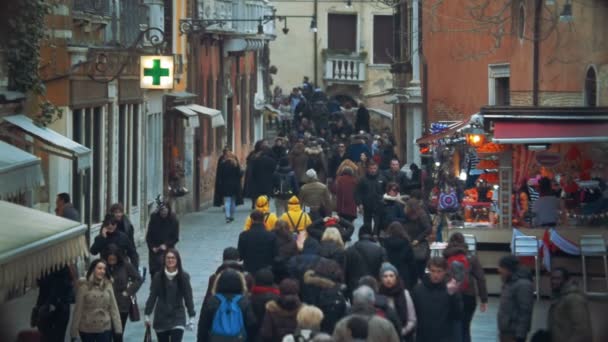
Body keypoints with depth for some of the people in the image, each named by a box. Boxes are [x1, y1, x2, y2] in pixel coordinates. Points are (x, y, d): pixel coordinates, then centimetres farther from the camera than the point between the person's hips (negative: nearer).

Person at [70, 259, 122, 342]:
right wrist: (74, 330, -5)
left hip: (105, 328, 1)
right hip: (86, 329, -1)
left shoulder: (108, 285, -1)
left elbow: (113, 307, 1)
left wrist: (117, 326, -3)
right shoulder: (84, 286, -8)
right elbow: (78, 309, -6)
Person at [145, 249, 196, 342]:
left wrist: (191, 316, -2)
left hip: (177, 317, -2)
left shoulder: (183, 277, -7)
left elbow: (188, 297, -3)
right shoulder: (158, 277, -6)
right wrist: (147, 314, 2)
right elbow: (152, 296, 0)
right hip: (161, 317, 2)